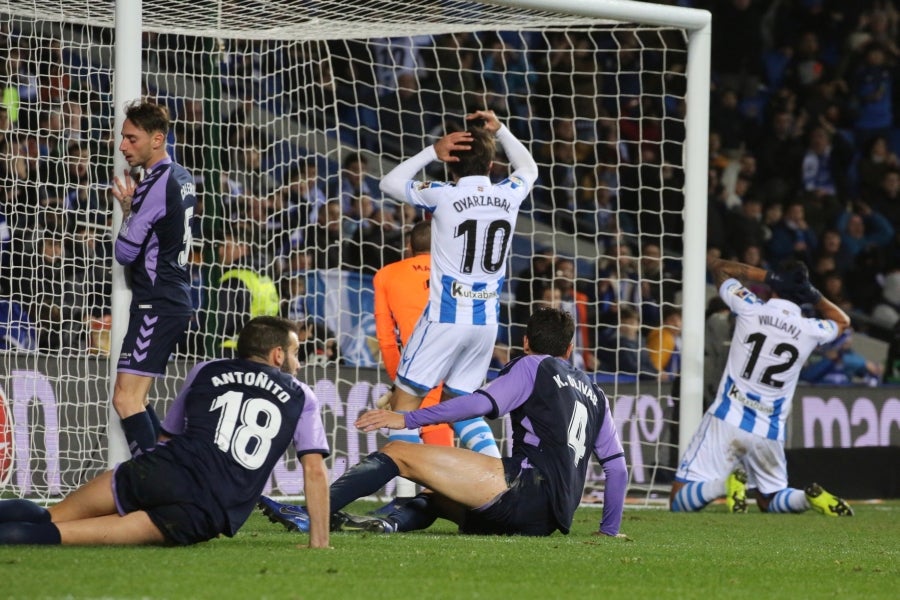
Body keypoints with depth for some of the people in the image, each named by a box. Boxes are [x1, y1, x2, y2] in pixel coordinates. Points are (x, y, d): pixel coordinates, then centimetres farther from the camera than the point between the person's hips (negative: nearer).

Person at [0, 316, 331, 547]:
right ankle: (45, 534, -38)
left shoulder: (205, 372, 25)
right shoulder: (300, 396, 19)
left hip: (165, 471, 2)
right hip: (209, 516, -2)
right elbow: (315, 469, 15)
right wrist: (319, 542, 20)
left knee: (56, 515, 4)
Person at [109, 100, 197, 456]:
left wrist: (126, 208, 3)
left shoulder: (155, 186, -16)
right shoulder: (181, 177, 12)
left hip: (157, 304, -10)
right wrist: (133, 205, 8)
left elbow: (125, 252, -14)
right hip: (177, 300, 10)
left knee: (126, 399, -15)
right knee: (135, 397, 17)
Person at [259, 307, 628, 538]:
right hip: (550, 518, 7)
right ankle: (393, 523, -12)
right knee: (433, 499, 22)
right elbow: (617, 466, 26)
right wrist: (610, 529, 34)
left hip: (527, 485, -7)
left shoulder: (533, 367, 11)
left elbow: (480, 403, -5)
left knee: (398, 453, -4)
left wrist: (408, 420, -9)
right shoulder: (594, 393, 30)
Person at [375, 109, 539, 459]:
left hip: (445, 318, -5)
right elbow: (529, 169, 27)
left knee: (405, 400, 3)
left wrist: (432, 152, 3)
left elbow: (390, 183, 7)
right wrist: (500, 131, 23)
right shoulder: (509, 196, 2)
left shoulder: (443, 197, -10)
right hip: (487, 322, 5)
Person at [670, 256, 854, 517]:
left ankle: (727, 484, -26)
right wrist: (815, 296, 12)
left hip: (727, 420, -3)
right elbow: (842, 320, 26)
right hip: (769, 433, 3)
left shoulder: (750, 309, -6)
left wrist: (766, 276, 7)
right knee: (768, 500, 22)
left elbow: (718, 266, 12)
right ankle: (810, 496, -8)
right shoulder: (811, 331, 0)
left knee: (679, 502, 1)